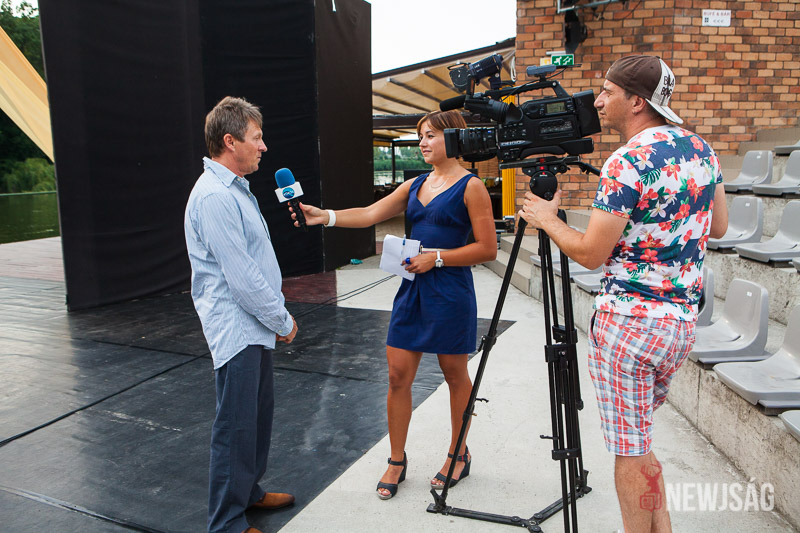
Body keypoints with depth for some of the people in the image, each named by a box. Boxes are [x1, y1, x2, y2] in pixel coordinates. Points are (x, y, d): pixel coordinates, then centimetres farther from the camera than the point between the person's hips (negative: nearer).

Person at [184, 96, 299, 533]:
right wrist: (283, 321, -11)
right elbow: (241, 276, -22)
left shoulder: (234, 188, 13)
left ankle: (248, 492, 38)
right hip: (235, 329, -10)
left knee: (259, 414, 20)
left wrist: (276, 316, 15)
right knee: (235, 426, 1)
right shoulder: (214, 196, -20)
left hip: (254, 326, 10)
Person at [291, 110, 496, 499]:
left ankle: (459, 455, 30)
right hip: (412, 290, 6)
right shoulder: (415, 186, 14)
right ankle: (397, 460, 22)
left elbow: (487, 248, -10)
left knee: (455, 375, 10)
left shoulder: (470, 187, -6)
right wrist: (324, 216, -10)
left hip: (450, 292, -6)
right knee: (398, 376, 6)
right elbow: (371, 214, 3)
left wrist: (437, 256, -17)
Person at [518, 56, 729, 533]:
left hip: (629, 320, -9)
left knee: (631, 451, 6)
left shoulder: (627, 162, -18)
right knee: (640, 438, 24)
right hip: (684, 318, 9)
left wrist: (546, 219, -1)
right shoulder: (702, 149, 7)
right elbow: (718, 227, 17)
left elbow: (590, 253, -16)